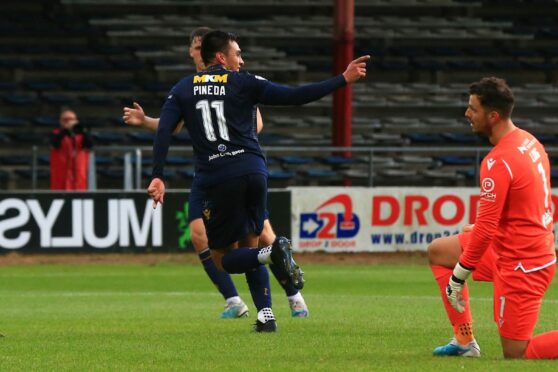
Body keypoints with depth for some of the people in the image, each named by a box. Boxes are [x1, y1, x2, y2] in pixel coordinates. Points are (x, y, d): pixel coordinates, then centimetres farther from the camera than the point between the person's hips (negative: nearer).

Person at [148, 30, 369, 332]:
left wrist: (157, 176, -4)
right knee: (248, 245, 19)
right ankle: (266, 315, 4)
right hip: (253, 172, 1)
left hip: (217, 179, -1)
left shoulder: (182, 90, 11)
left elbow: (163, 131, -1)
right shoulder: (244, 83, 6)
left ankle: (270, 253, -23)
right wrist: (343, 80, 5)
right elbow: (295, 96, 0)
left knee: (223, 258, 8)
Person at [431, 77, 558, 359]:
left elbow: (486, 228, -24)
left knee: (515, 355, -2)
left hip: (520, 265, -10)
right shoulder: (528, 141, 3)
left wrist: (458, 278, -14)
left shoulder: (498, 162, -25)